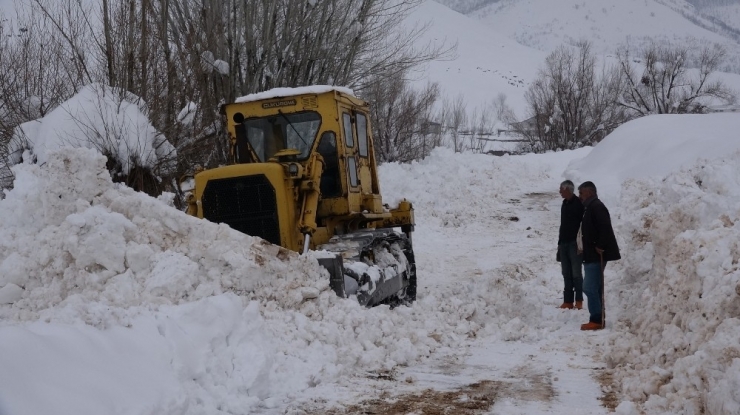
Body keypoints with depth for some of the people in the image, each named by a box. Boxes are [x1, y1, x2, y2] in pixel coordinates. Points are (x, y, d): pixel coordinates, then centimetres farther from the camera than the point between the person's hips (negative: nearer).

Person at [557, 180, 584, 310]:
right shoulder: (565, 204, 16)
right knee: (566, 274, 6)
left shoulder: (579, 204, -8)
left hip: (575, 243, -8)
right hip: (564, 243, 8)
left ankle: (579, 300, -2)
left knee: (576, 273, -6)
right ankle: (568, 301, 7)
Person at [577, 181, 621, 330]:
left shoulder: (596, 206, -14)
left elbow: (605, 227, -24)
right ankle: (598, 319, 18)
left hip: (596, 255, -11)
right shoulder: (589, 207, 18)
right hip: (592, 255, 11)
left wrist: (600, 246, -23)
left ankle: (596, 320, -7)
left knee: (590, 288, -10)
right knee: (593, 287, 13)